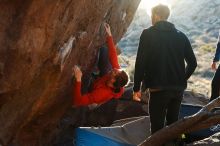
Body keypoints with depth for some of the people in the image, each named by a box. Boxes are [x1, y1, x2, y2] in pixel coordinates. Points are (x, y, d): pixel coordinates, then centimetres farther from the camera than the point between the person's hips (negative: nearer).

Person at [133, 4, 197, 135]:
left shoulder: (148, 34, -3)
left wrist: (137, 88, -2)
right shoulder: (181, 35, 10)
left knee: (157, 127, -1)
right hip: (178, 88, 5)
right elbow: (192, 63, 9)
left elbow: (141, 62, -9)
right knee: (173, 122, 22)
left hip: (158, 88, -5)